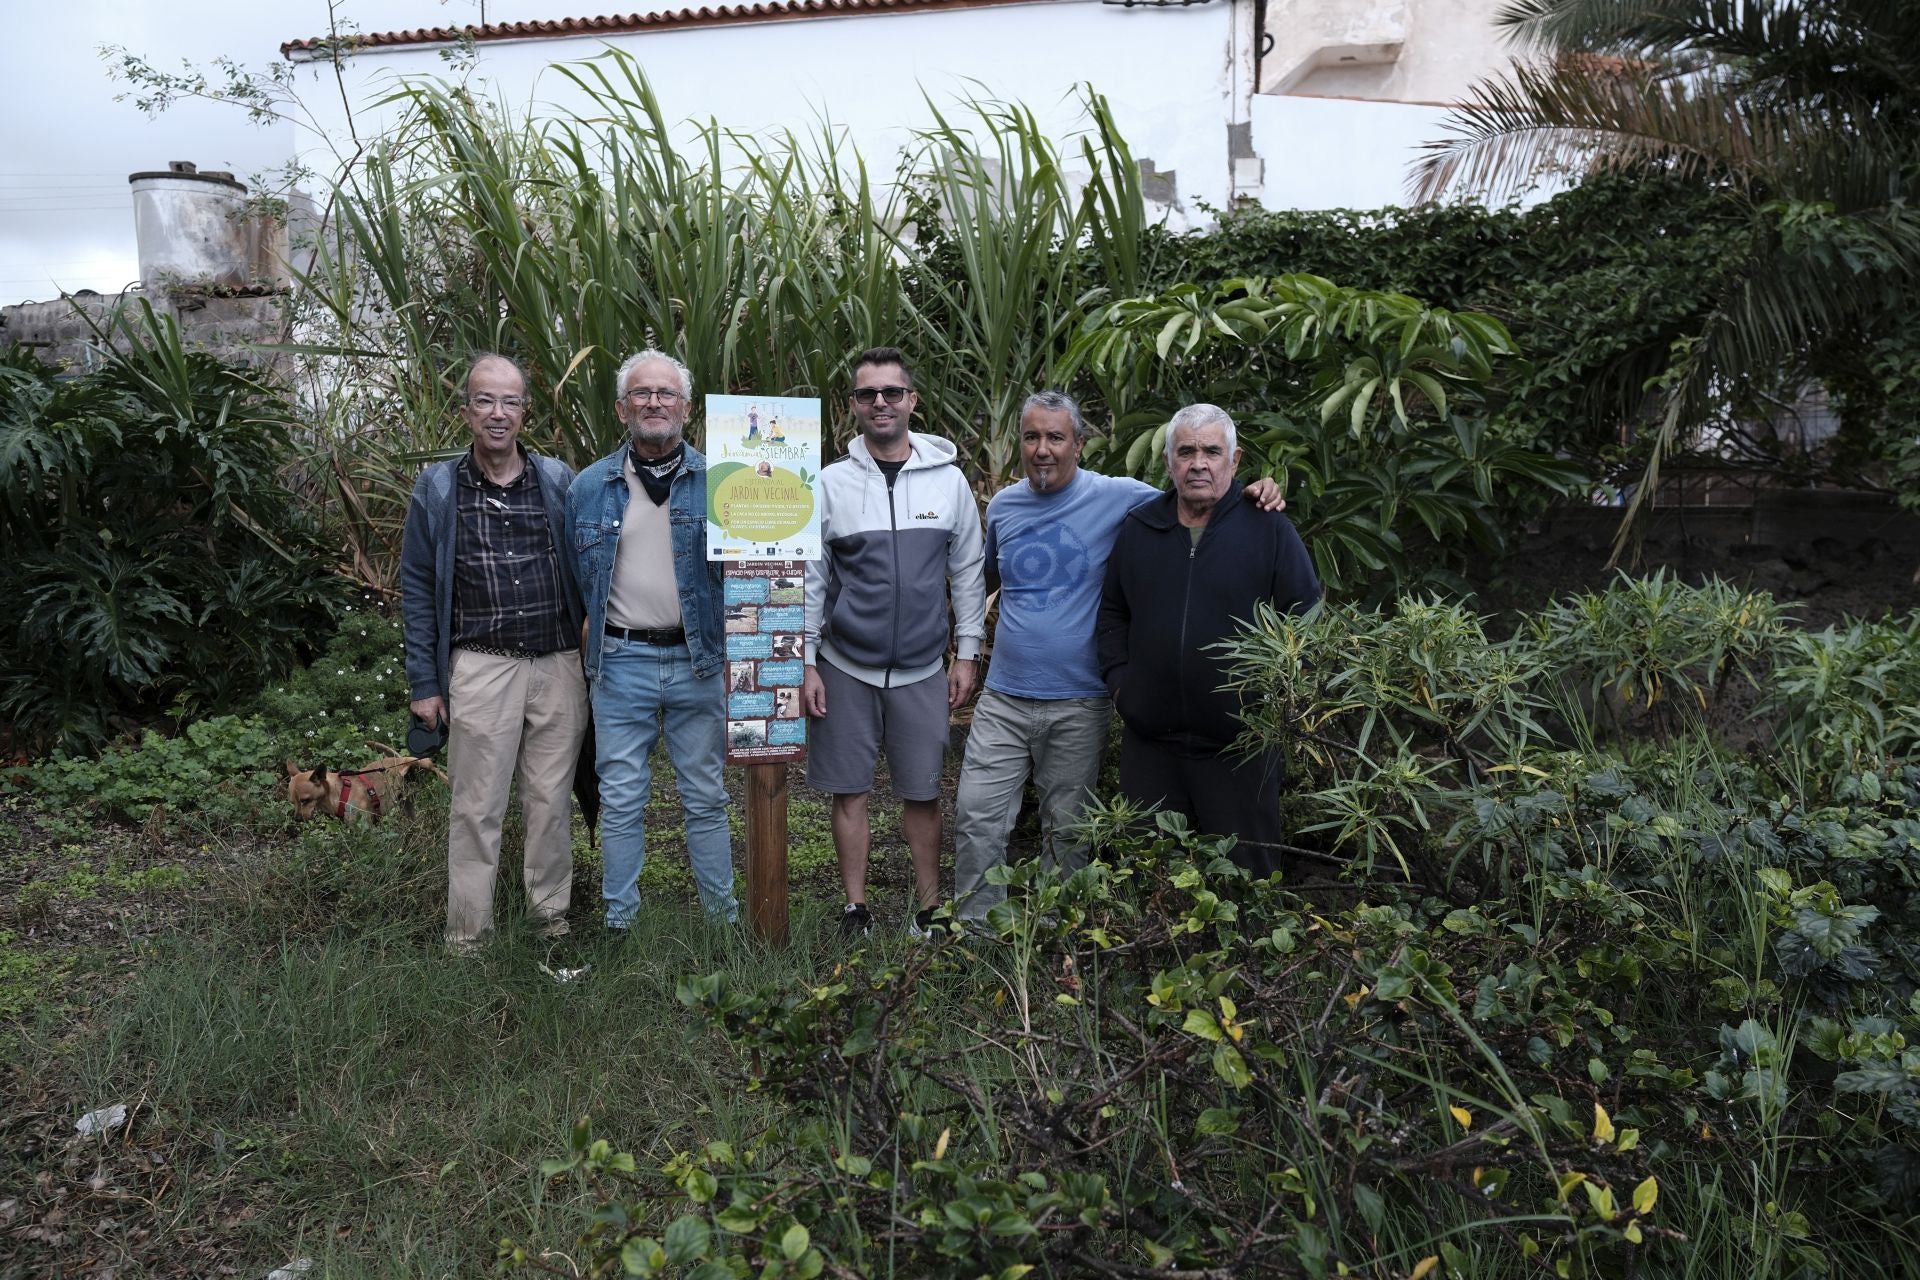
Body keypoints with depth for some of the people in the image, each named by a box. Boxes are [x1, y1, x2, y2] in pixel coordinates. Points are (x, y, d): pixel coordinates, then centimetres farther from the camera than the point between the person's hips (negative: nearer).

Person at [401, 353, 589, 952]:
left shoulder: (559, 481, 6)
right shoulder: (437, 489, 4)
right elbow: (417, 589, 6)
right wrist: (424, 682, 1)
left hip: (560, 664, 1)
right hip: (482, 667, -1)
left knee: (553, 801, 9)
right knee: (477, 808, 2)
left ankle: (552, 917, 23)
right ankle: (467, 937, 12)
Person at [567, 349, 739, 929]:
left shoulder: (716, 481, 2)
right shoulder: (589, 487, 5)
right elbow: (574, 577, 12)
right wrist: (586, 647, 7)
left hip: (699, 660, 0)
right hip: (620, 661, 1)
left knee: (706, 797, 10)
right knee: (621, 802, 7)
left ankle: (723, 914, 23)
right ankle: (620, 920, 21)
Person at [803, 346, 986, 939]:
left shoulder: (948, 480, 2)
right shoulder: (831, 483, 0)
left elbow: (968, 573, 6)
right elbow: (811, 578, 2)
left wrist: (966, 653, 3)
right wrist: (806, 663, -2)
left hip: (922, 668, 0)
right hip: (846, 666, 0)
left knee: (923, 791, 7)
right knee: (849, 790, 7)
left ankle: (929, 905, 22)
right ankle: (855, 907, 21)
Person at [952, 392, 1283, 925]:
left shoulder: (1118, 497, -6)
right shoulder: (1002, 506, 7)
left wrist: (1250, 495, -15)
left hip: (1078, 704, -3)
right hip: (1003, 697, 3)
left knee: (1066, 830, 11)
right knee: (976, 815, 1)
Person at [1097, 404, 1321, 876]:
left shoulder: (1269, 528, -3)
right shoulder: (1138, 527, 7)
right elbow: (1112, 611, 17)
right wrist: (1117, 678, 5)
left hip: (1240, 745, -3)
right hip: (1148, 739, 3)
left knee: (1246, 874, 7)